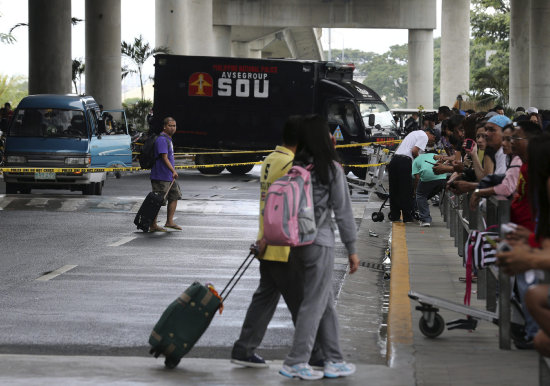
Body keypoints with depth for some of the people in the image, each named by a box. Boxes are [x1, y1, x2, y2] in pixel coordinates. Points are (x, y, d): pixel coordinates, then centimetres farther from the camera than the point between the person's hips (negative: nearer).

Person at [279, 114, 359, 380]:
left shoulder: (294, 167, 4)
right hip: (320, 242, -6)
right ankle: (296, 362, 3)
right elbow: (343, 211, -6)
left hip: (295, 243, 6)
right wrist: (352, 249, 1)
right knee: (314, 304, 2)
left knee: (326, 302, 15)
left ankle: (334, 360, 20)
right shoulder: (332, 169, -9)